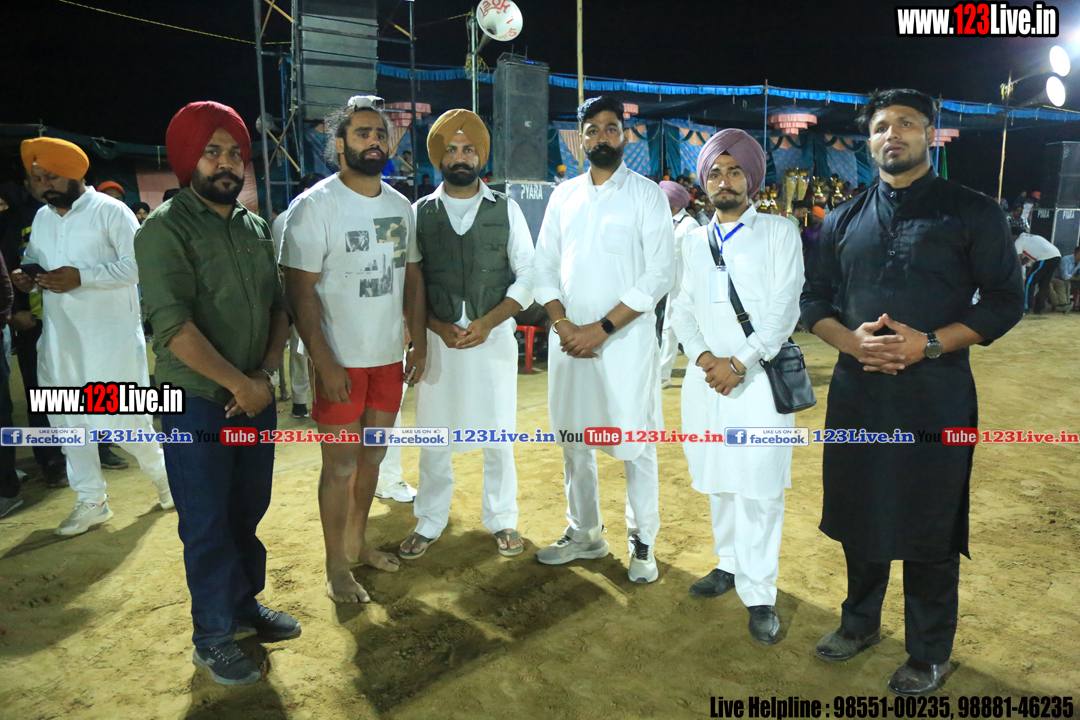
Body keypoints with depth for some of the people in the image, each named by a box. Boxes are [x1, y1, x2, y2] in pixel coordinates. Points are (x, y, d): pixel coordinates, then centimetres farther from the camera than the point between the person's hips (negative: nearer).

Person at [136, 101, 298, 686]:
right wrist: (238, 384, -17)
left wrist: (266, 373, -5)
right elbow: (174, 325, -20)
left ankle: (244, 603, 36)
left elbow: (280, 304, 10)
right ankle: (213, 637, 22)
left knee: (248, 510, 17)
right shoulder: (166, 228, -11)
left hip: (256, 397, 6)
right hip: (197, 403, -5)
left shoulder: (256, 228, 9)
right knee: (207, 524, 5)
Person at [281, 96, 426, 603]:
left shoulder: (399, 205, 9)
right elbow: (300, 290, -13)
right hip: (340, 360, -6)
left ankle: (357, 542, 35)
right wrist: (324, 362, -19)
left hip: (389, 355, 6)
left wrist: (418, 342, 7)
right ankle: (336, 568, 18)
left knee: (373, 453, 16)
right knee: (341, 465, 1)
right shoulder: (314, 205, -10)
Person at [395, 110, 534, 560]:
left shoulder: (506, 210, 5)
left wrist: (486, 323, -11)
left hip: (494, 336, 0)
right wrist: (440, 327, -12)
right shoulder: (419, 214, 5)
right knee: (432, 434, 8)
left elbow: (527, 275, 1)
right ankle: (429, 522, 26)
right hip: (436, 338, 1)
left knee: (498, 434, 5)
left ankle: (501, 519, 25)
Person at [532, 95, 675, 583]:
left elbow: (660, 274, -9)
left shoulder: (647, 194, -2)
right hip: (569, 338, 4)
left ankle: (642, 542, 19)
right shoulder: (564, 195, 11)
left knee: (635, 442, 1)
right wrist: (563, 324, -7)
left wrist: (601, 328, -15)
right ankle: (584, 534, 29)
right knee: (573, 438, 12)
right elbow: (544, 267, 9)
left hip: (625, 338, -4)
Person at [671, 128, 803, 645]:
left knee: (759, 488, -3)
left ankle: (759, 592, 8)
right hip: (705, 376, 4)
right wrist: (701, 356, -8)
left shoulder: (779, 232, 2)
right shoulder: (694, 241, 15)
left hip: (757, 375, -4)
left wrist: (739, 363, -14)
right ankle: (730, 563, 31)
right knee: (718, 481, 13)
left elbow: (784, 309, -6)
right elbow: (682, 308, 9)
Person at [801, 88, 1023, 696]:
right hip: (857, 393, 3)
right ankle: (861, 623, 36)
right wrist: (849, 339, -10)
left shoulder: (973, 212, 0)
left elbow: (1006, 300, -3)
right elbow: (815, 299, 10)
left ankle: (931, 653, 27)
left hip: (935, 398, -3)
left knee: (931, 528, 6)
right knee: (860, 512, 14)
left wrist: (930, 343, -17)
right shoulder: (844, 220, 10)